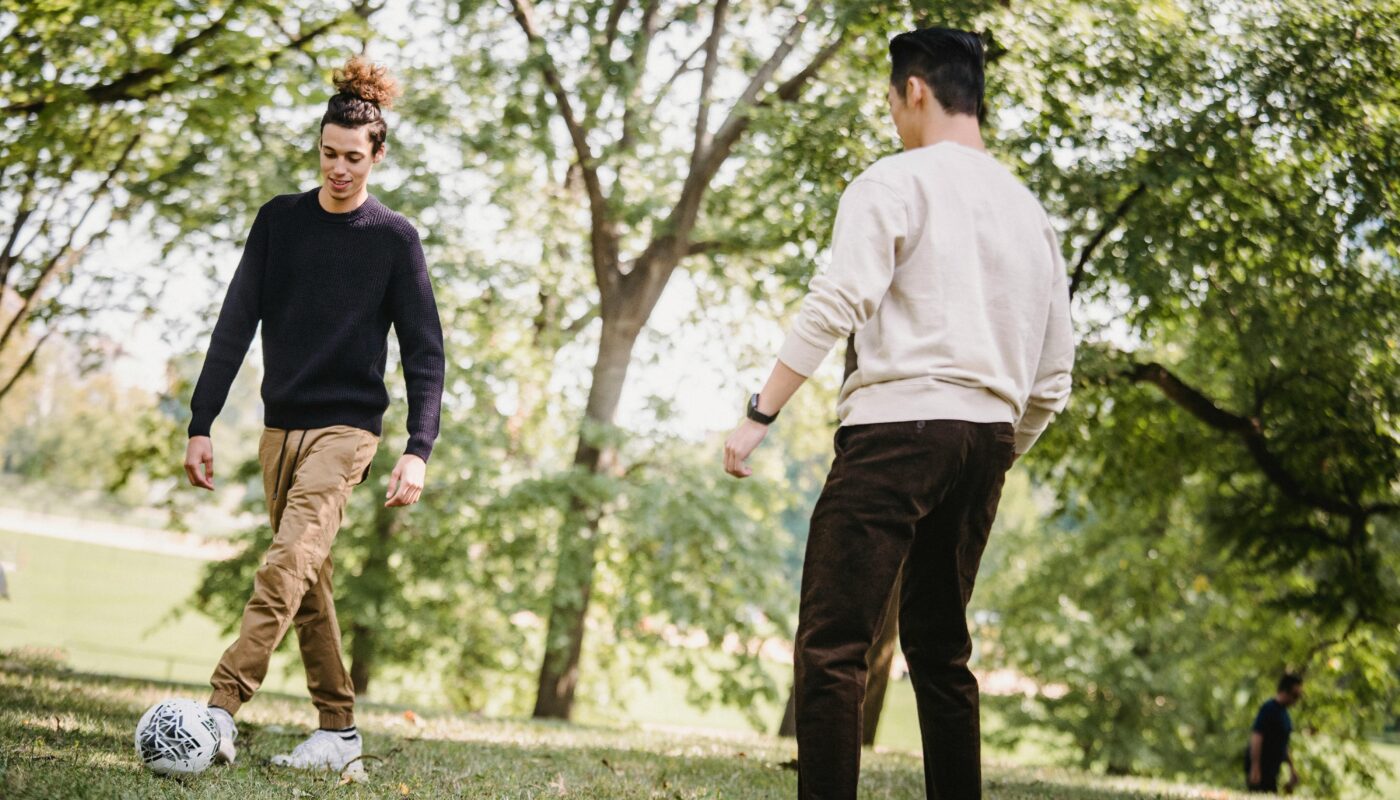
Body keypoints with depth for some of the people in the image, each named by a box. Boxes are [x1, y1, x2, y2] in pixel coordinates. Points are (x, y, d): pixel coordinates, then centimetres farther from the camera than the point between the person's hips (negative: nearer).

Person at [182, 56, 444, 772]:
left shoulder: (393, 238, -2)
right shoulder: (279, 220, 6)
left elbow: (424, 350, -2)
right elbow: (235, 325, 5)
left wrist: (418, 450, -12)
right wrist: (200, 424, 1)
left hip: (346, 426, -4)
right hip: (280, 424, 5)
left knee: (287, 565, -20)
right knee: (309, 580, 7)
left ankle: (220, 710, -26)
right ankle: (338, 728, 14)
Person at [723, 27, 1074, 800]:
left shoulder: (895, 182, 0)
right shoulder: (1031, 212, 20)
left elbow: (836, 303, -14)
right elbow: (1054, 377, 19)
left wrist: (758, 414, -13)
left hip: (898, 425, -7)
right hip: (986, 437, 7)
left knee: (831, 642, -9)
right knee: (938, 646, 16)